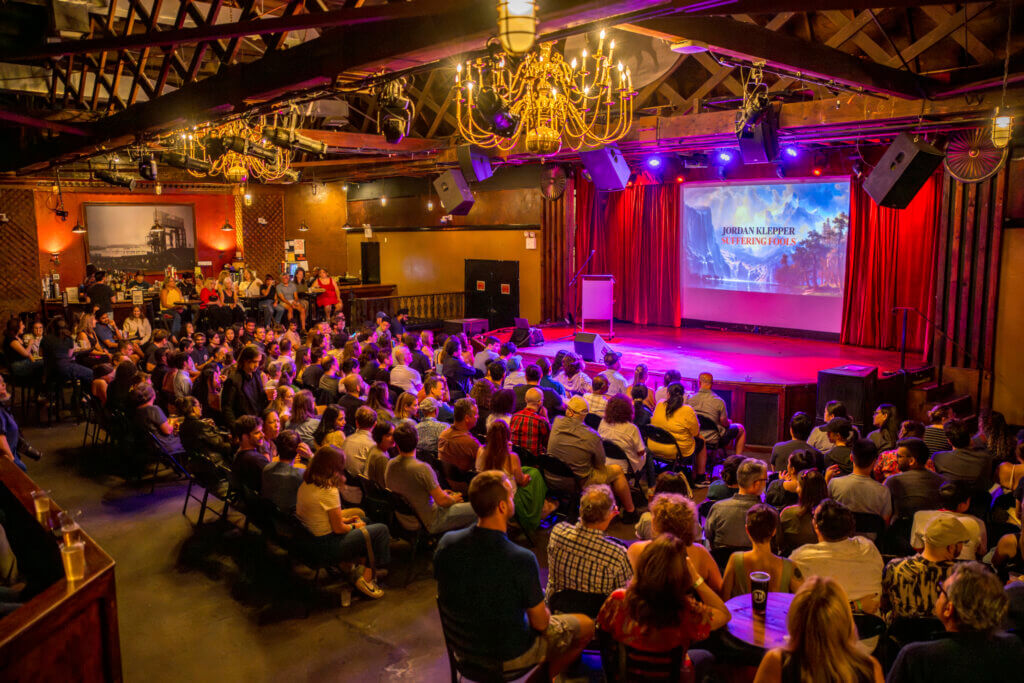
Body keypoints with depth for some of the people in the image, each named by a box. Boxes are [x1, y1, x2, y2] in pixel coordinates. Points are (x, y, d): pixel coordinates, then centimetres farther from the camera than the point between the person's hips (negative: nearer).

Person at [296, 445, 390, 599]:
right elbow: (338, 528, -19)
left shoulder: (305, 484, 1)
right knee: (382, 530, -3)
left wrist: (343, 520, 11)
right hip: (328, 547, -9)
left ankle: (360, 565, 20)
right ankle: (366, 577, 6)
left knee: (365, 522, 24)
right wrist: (354, 526, 1)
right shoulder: (329, 491, -25)